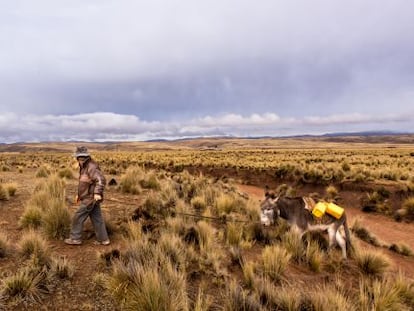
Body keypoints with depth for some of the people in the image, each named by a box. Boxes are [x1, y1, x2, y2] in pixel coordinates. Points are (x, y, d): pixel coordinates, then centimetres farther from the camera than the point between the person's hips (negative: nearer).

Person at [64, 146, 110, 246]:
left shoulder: (92, 167, -18)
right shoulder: (84, 167, 15)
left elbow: (101, 180, -31)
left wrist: (97, 193, -39)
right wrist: (79, 194, 26)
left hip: (90, 199, -10)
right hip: (90, 198, 10)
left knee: (78, 217, 3)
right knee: (97, 219, 11)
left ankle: (75, 239, 18)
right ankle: (103, 239, 17)